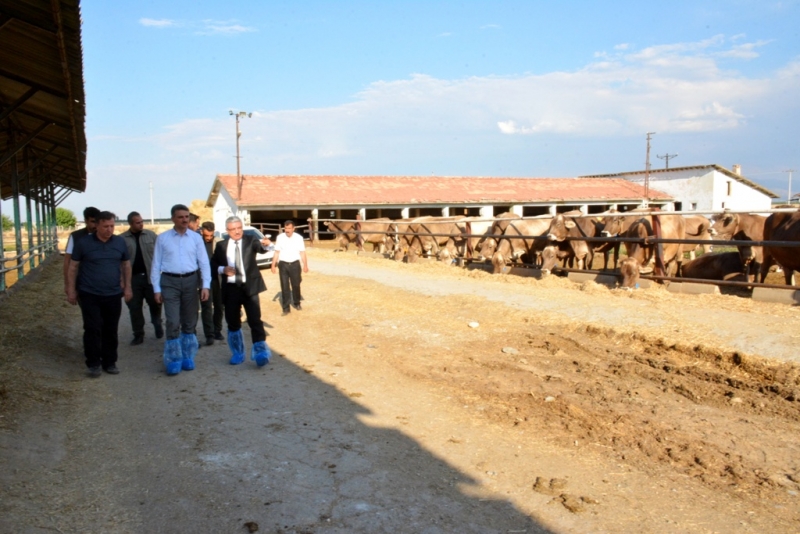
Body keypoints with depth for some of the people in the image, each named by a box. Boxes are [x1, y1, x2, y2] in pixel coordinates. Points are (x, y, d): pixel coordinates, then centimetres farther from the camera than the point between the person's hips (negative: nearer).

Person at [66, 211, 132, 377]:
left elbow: (126, 265, 12)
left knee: (110, 331, 9)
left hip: (113, 295, 3)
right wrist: (71, 290, -1)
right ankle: (93, 364, 9)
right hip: (89, 295, -2)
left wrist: (127, 287, 8)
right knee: (92, 329, -3)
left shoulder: (120, 242, 3)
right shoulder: (83, 243, -5)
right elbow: (73, 267, 1)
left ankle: (109, 363, 19)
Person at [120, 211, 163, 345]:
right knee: (134, 308, 5)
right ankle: (138, 335, 17)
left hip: (151, 276, 0)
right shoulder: (122, 239, 1)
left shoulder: (151, 235, 4)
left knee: (155, 304, 7)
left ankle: (158, 326, 33)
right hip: (133, 278, 0)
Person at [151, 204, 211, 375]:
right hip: (170, 282, -2)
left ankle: (187, 357, 27)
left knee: (190, 322, 12)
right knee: (173, 322, -5)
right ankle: (173, 360, 10)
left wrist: (205, 285, -7)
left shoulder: (196, 237, 3)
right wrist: (156, 289, -3)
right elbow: (156, 264, 1)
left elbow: (204, 262, 1)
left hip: (190, 281, 2)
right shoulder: (162, 238, 0)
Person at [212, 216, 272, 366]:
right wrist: (223, 269, -10)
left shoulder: (251, 240, 0)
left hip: (249, 287, -2)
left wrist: (264, 244, -44)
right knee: (233, 322, 10)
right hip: (231, 288, 3)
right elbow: (213, 264, 11)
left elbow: (260, 248, -20)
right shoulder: (221, 245, 6)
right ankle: (238, 354, 25)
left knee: (255, 320, -8)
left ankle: (261, 352, -6)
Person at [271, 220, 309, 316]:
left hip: (295, 264, 0)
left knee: (296, 285, 13)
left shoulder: (298, 238, -3)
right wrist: (273, 265, -2)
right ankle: (286, 308, 11)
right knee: (284, 286, 4)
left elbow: (302, 253, -1)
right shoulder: (280, 237, -2)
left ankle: (297, 303, 35)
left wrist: (305, 265, -6)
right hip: (283, 264, 0)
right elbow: (277, 252, 2)